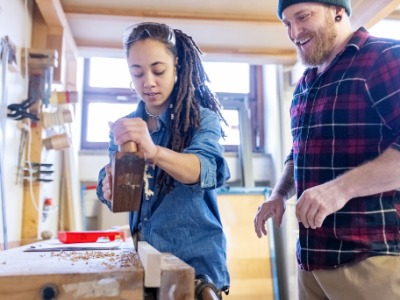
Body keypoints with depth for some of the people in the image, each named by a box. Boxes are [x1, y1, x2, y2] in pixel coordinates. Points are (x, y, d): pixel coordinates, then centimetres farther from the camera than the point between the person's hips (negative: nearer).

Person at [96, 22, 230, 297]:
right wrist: (110, 190, -20)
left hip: (195, 259, -4)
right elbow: (109, 187, 4)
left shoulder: (202, 118, -7)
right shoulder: (123, 128, 5)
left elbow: (207, 169, -25)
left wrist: (152, 151, -42)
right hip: (142, 257, 4)